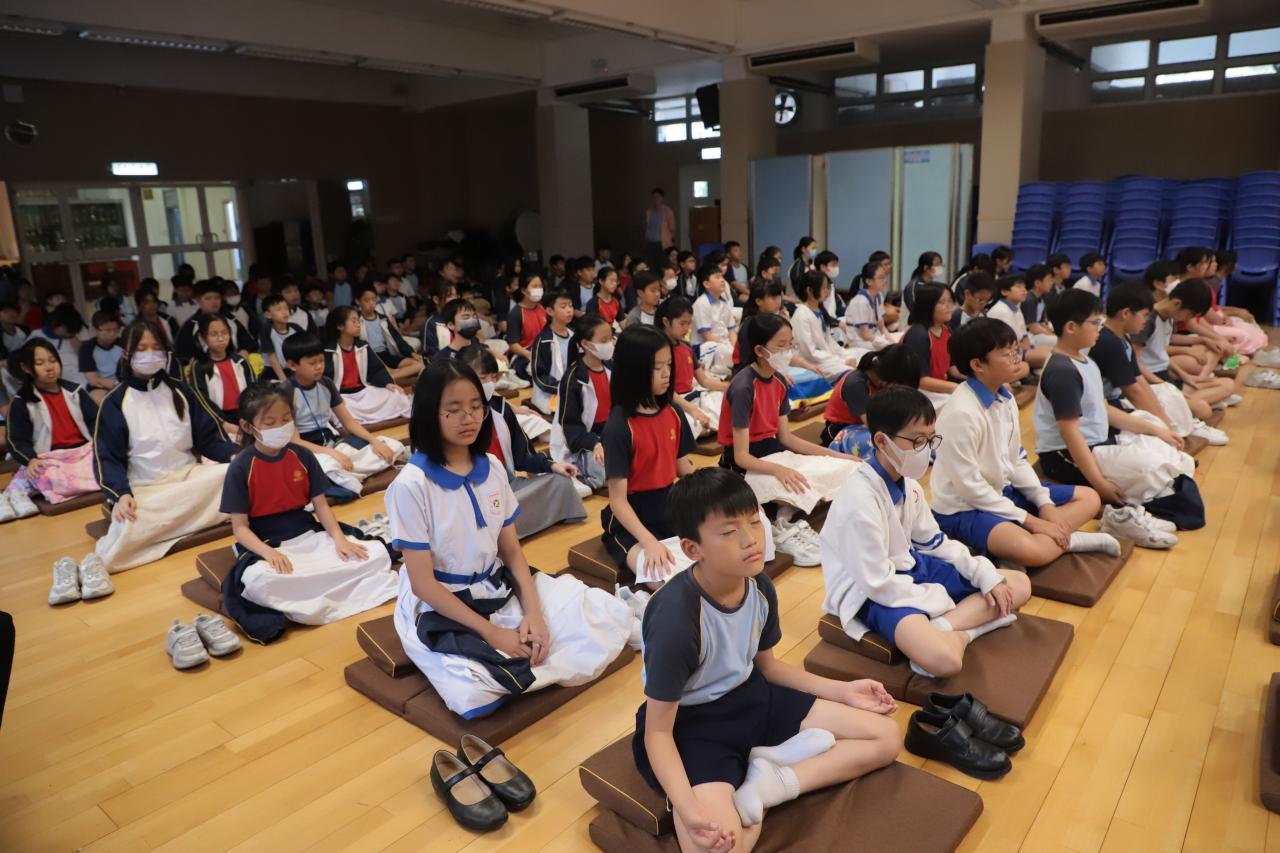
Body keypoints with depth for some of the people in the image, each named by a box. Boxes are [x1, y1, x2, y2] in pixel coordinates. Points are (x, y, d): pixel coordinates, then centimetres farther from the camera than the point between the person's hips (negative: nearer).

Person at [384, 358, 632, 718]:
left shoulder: (493, 470, 0)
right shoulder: (411, 485, -17)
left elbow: (513, 552, 4)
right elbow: (423, 584, -16)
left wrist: (533, 612, -13)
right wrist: (491, 633, -20)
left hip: (500, 589, 5)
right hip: (438, 606, -5)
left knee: (613, 617, -9)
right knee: (475, 694, -36)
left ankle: (511, 668, -2)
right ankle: (522, 669, -2)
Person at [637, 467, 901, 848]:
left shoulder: (760, 586, -8)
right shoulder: (675, 617, -29)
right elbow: (658, 731, -21)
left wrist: (841, 690, 6)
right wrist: (687, 808, -37)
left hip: (750, 697, 7)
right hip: (689, 722, -7)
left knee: (886, 737, 7)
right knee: (717, 842, -35)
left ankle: (765, 786, -5)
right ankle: (773, 758, -7)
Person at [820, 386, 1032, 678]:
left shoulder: (907, 484, 2)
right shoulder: (860, 500, -27)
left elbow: (933, 541, 14)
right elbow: (879, 584, -24)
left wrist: (985, 576, 2)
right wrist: (944, 599, -14)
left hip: (910, 568, 10)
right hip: (872, 592, -10)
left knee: (1019, 585, 9)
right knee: (944, 659, -39)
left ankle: (943, 628, -11)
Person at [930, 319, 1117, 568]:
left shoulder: (1005, 399, 1)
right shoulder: (962, 413, -26)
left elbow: (1017, 460, 11)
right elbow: (969, 486, -23)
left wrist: (1045, 503, -2)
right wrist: (1030, 521, -18)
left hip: (1004, 492, 9)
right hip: (964, 508, -9)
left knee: (1089, 498, 13)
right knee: (1029, 550, -35)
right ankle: (1067, 540, -6)